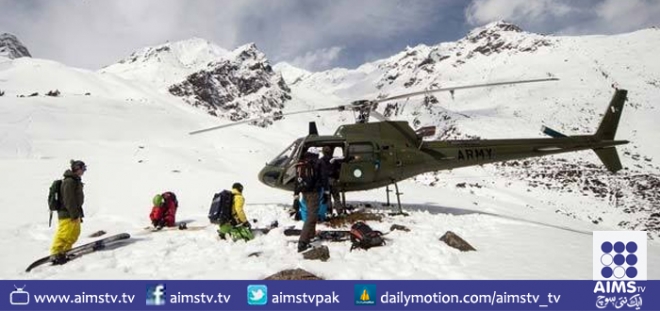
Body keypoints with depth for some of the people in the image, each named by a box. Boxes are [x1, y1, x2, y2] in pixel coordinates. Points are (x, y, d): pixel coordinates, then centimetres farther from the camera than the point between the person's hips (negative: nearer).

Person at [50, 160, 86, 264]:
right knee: (64, 234, -7)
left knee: (75, 233, 14)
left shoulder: (76, 181, 17)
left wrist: (79, 213, 22)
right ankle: (56, 254, 1)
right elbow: (68, 200, -21)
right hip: (67, 214, -10)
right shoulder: (69, 181, -16)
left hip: (73, 213, 10)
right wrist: (74, 214, -21)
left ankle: (65, 251, 24)